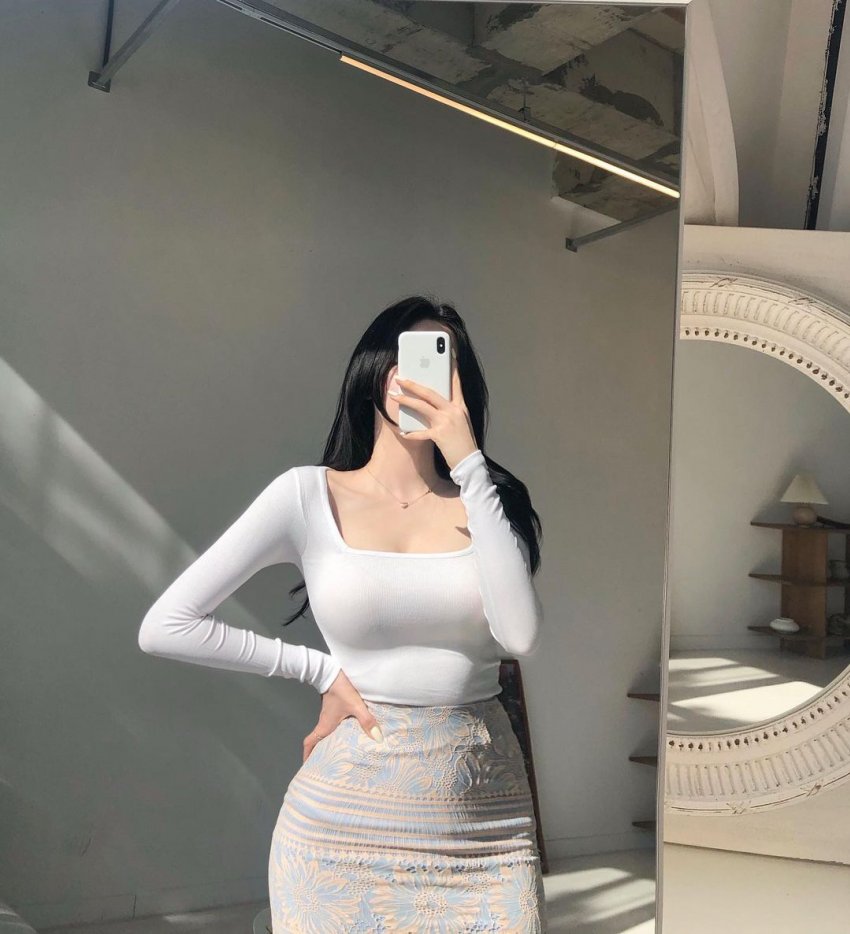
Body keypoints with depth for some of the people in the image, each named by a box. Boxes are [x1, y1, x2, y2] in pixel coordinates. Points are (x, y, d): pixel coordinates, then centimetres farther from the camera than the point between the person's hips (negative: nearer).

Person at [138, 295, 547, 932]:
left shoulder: (492, 502, 1)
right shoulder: (310, 495, -5)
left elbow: (520, 635, -17)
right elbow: (165, 626, -8)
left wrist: (468, 462, -16)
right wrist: (322, 672, -6)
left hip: (484, 816, 2)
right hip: (350, 809, -1)